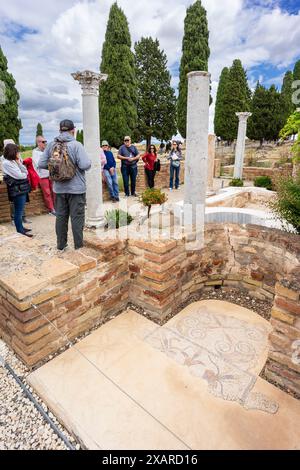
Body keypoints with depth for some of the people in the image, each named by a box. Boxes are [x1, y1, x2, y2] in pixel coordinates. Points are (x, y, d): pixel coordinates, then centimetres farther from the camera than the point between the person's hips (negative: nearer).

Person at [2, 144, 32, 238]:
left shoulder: (14, 161, 12)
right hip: (17, 190, -9)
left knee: (20, 210, 17)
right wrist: (24, 174, 4)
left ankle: (21, 227, 28)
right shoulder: (7, 163, -13)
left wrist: (19, 163, -5)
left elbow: (25, 172, 6)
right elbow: (19, 175, -17)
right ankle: (20, 231, 4)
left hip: (22, 188, 9)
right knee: (18, 211, -3)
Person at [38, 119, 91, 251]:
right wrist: (89, 162, 0)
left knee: (61, 216, 14)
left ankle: (61, 245, 25)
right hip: (76, 188, -4)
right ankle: (78, 246, 13)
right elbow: (85, 165, -22)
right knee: (77, 217, 4)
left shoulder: (51, 145, 1)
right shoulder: (76, 145, -13)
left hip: (59, 188, 5)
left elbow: (41, 164, 0)